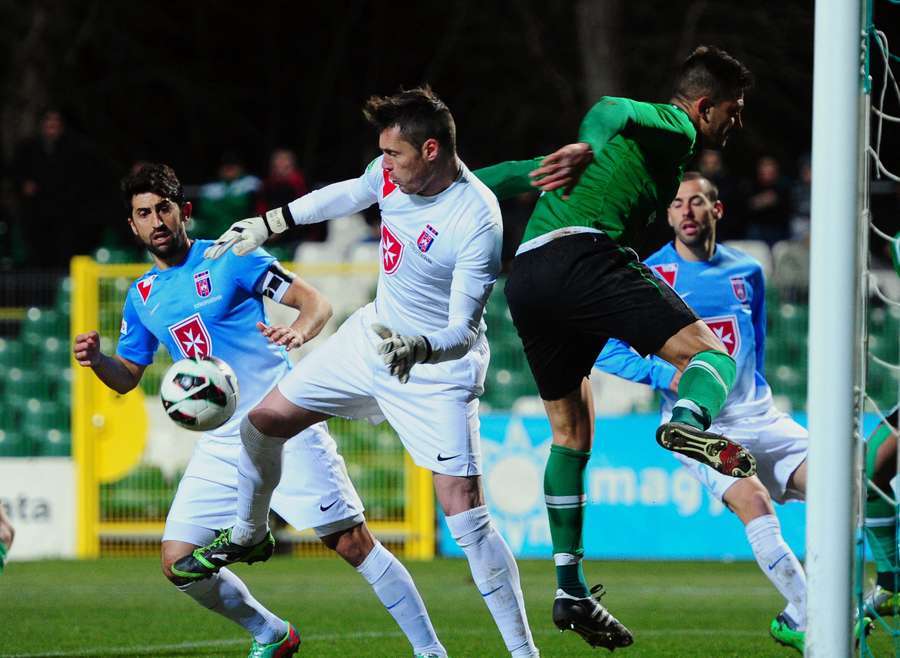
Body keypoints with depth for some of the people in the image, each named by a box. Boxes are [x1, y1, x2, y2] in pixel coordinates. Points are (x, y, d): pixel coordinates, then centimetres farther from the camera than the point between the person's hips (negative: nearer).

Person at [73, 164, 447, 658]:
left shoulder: (229, 259, -5)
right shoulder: (142, 296, 11)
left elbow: (316, 302, -7)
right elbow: (127, 377, 21)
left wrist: (299, 331, -30)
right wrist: (96, 360, -2)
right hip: (221, 444, 6)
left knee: (351, 543, -11)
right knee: (178, 563, -3)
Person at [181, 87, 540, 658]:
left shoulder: (479, 224, -30)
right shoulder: (393, 172, -10)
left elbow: (463, 330, -27)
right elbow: (348, 194, 15)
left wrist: (419, 348, -46)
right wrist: (268, 224, 18)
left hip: (437, 370, -8)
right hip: (373, 335, 8)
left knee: (465, 511, -17)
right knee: (264, 422, 14)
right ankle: (248, 535, 43)